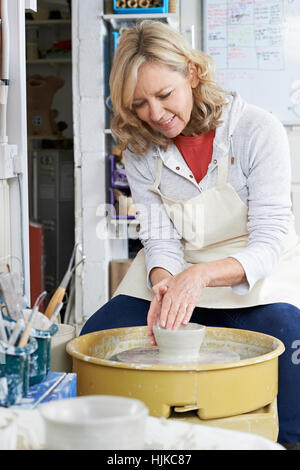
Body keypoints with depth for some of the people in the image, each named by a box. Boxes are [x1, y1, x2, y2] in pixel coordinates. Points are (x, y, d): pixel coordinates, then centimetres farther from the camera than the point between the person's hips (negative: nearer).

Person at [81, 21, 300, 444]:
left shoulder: (258, 131, -17)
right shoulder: (140, 150, -3)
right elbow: (160, 239, -6)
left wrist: (200, 275, -38)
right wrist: (163, 282, -31)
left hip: (258, 280, -3)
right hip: (175, 276, 4)